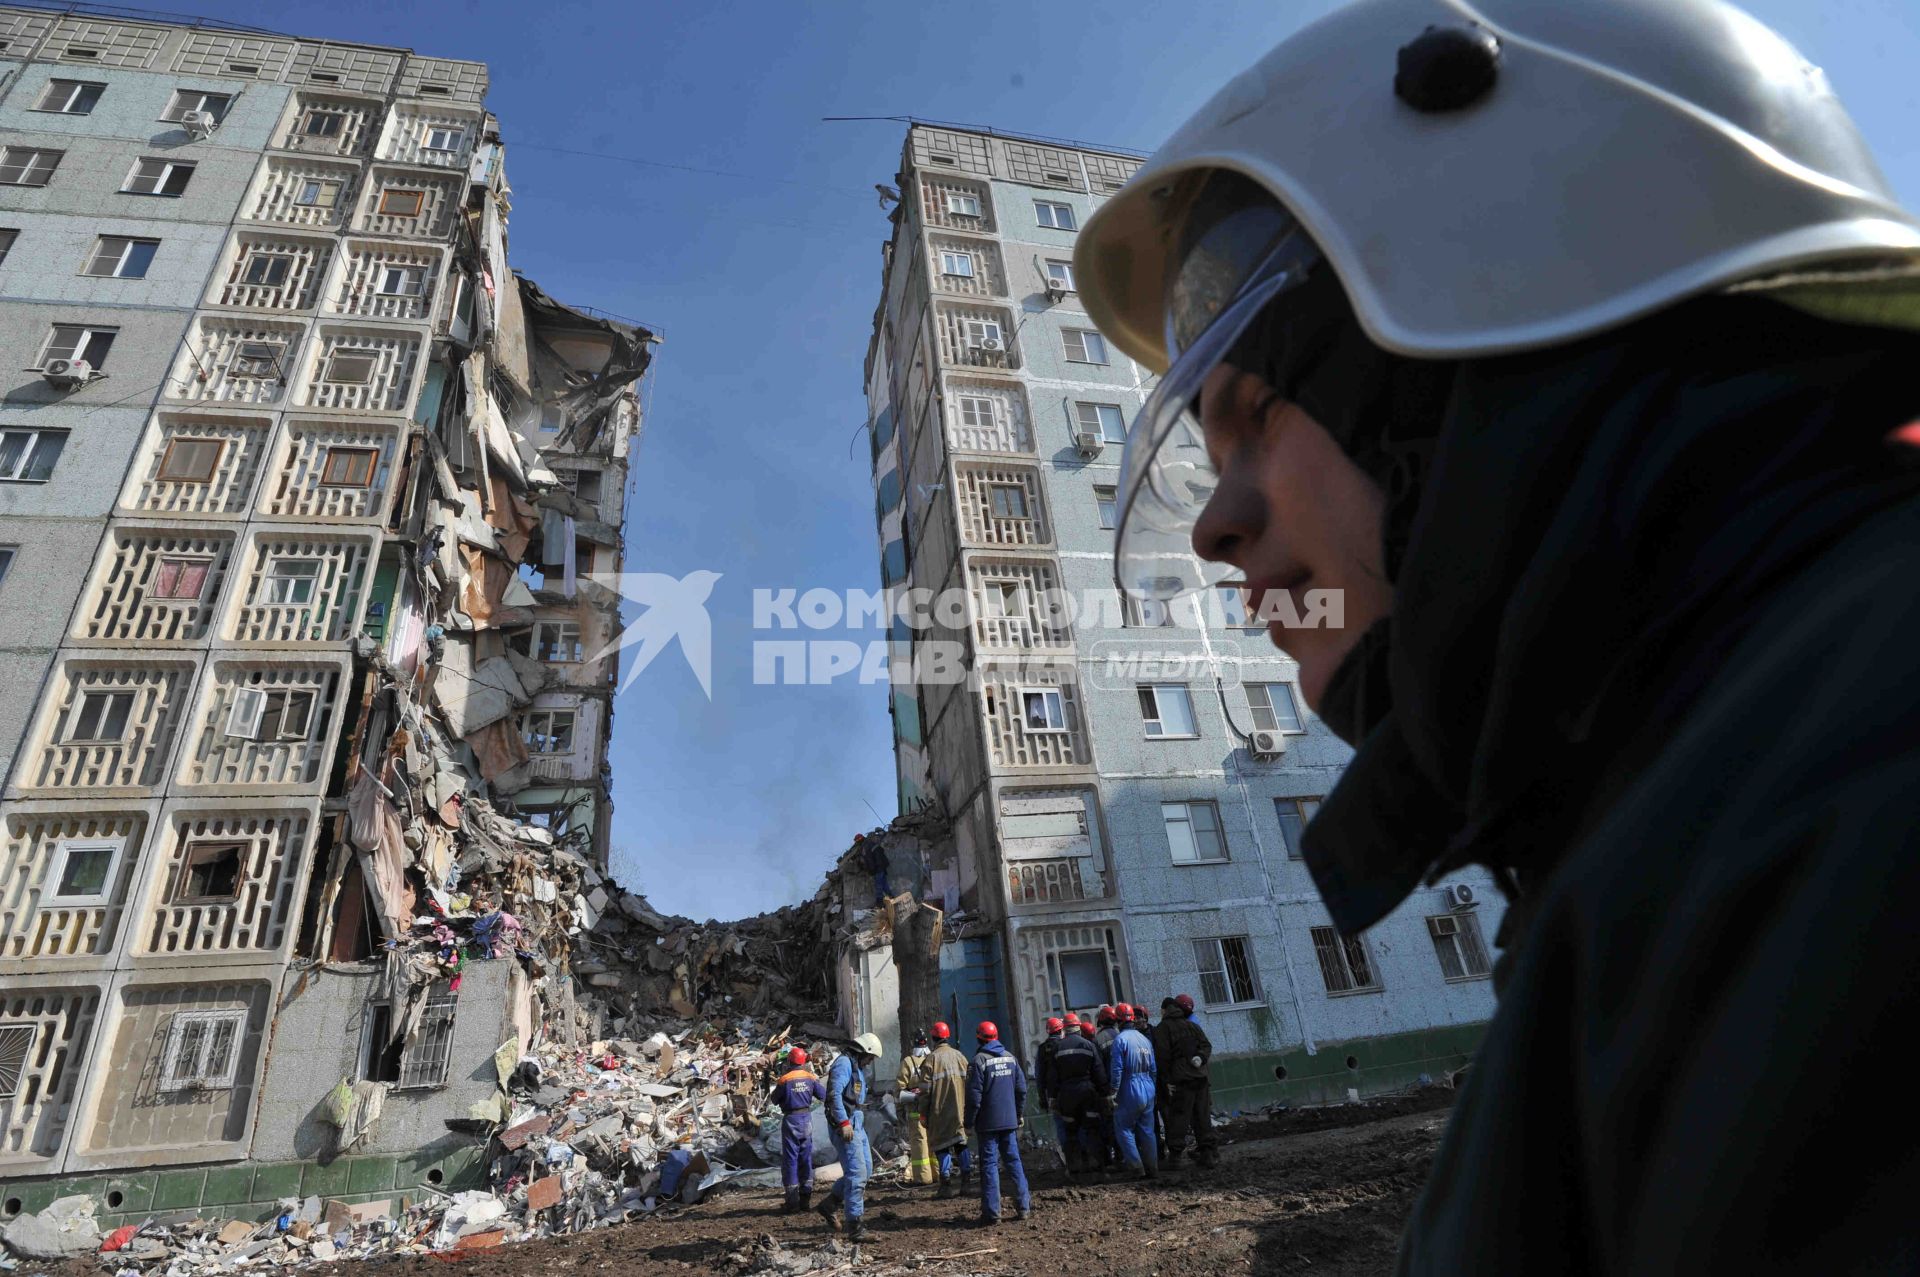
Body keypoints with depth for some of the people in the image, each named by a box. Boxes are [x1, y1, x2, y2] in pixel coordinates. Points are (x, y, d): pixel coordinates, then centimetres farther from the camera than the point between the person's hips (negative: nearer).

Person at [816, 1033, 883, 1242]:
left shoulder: (857, 1067, 21)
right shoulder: (844, 1064, -12)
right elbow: (834, 1094, -23)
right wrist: (844, 1122, -28)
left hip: (856, 1125, 10)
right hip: (845, 1126, -10)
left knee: (865, 1168, 14)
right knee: (856, 1172, -12)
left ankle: (829, 1204, 25)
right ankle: (855, 1225, -8)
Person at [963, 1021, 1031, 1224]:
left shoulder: (980, 1060, -13)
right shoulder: (1010, 1057, 4)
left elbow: (974, 1095, -13)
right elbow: (1022, 1088, 8)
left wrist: (969, 1122, -4)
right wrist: (1018, 1114, 17)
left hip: (988, 1123, -5)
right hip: (1009, 1120, 5)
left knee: (989, 1164, 1)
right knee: (1014, 1161, 13)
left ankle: (991, 1212, 2)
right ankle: (1024, 1205, 15)